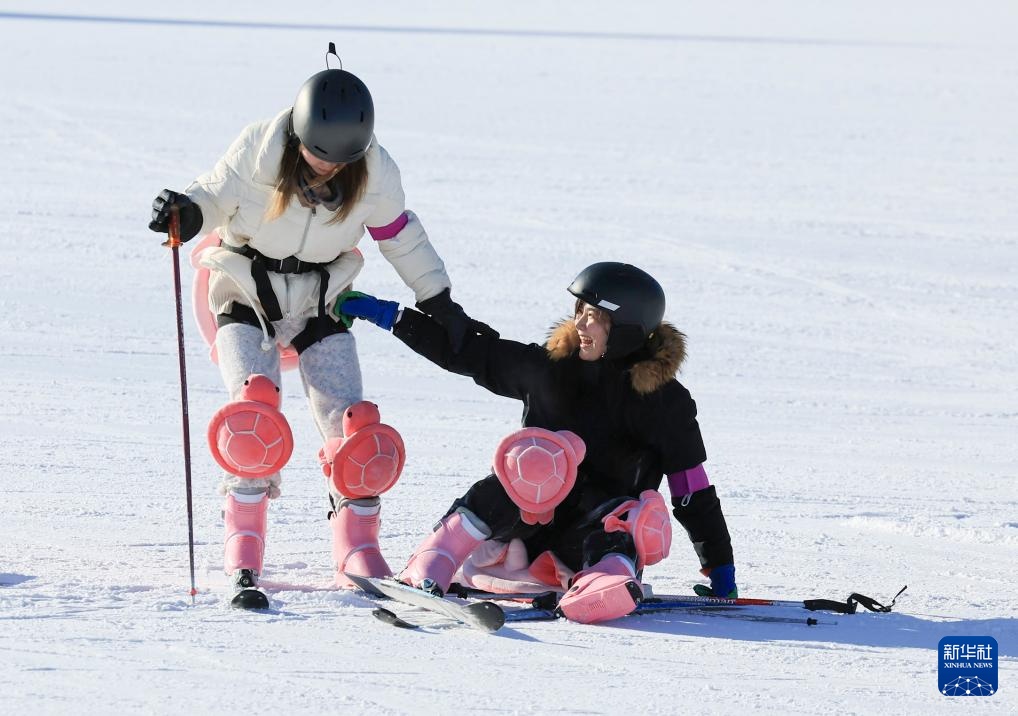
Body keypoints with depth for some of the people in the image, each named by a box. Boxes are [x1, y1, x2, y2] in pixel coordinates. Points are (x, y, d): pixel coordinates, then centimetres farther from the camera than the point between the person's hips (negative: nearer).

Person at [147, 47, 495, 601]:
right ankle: (243, 548, -11)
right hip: (247, 296, -2)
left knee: (353, 427, -9)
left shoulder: (374, 172, -15)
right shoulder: (257, 154, -24)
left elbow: (402, 239, 0)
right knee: (255, 414, -22)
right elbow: (215, 197, -13)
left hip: (320, 300, 2)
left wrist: (443, 308, 6)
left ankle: (358, 550, 1)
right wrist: (185, 213, -38)